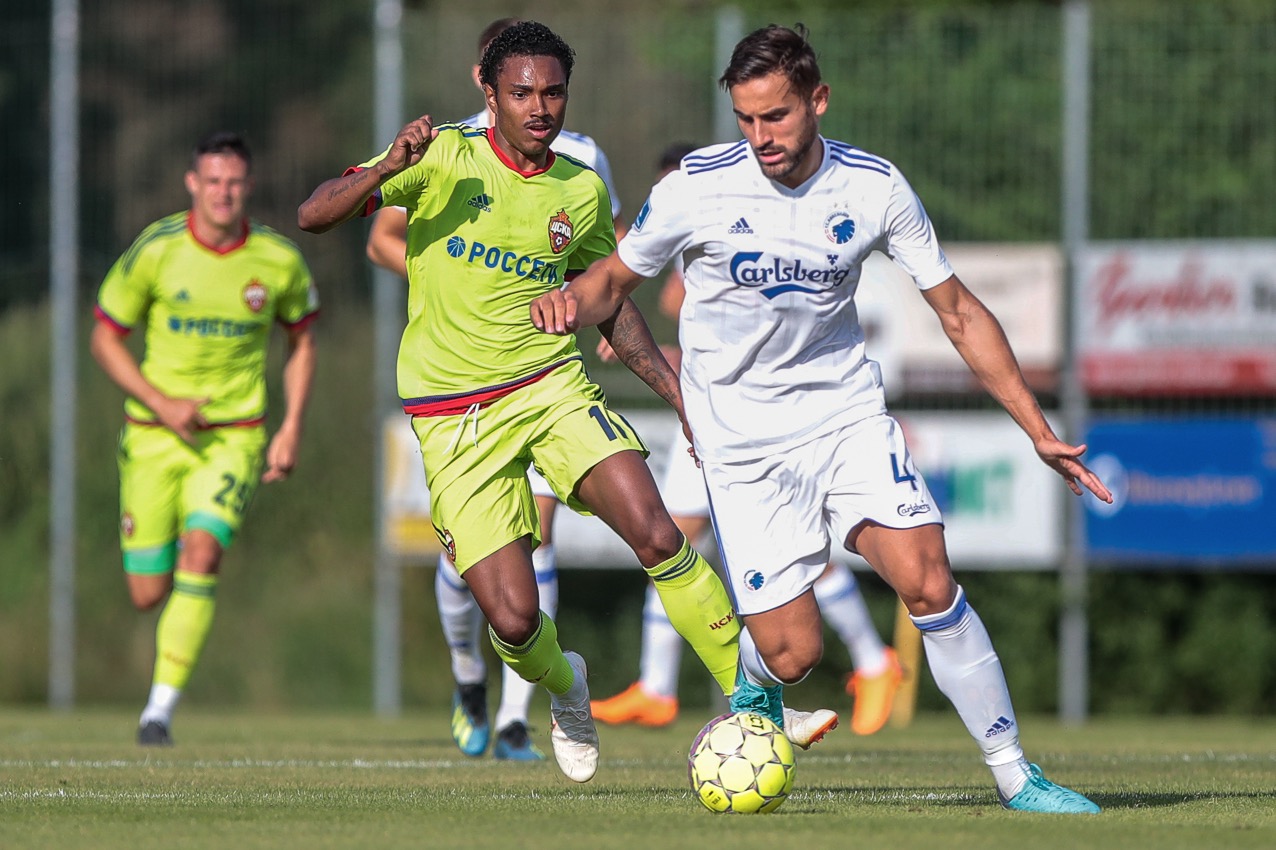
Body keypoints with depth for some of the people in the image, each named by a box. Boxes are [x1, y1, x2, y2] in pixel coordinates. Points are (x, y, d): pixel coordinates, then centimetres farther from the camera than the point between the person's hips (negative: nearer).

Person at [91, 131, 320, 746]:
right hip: (155, 437, 1)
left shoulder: (278, 259, -5)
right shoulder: (155, 251, -9)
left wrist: (292, 427, 2)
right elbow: (104, 337, 0)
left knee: (201, 551, -26)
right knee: (148, 595, 1)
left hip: (236, 437, 0)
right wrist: (161, 403, -13)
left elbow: (301, 338, 13)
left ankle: (162, 707, -20)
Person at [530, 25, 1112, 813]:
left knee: (929, 583, -17)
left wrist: (1039, 431, -2)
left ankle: (1014, 774, -4)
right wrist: (571, 301, -22)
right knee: (792, 653, -9)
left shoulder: (875, 187, -8)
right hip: (744, 442, -1)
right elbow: (616, 279, 3)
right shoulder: (698, 188, -13)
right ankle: (753, 687, 30)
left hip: (848, 413, 1)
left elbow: (960, 312, 1)